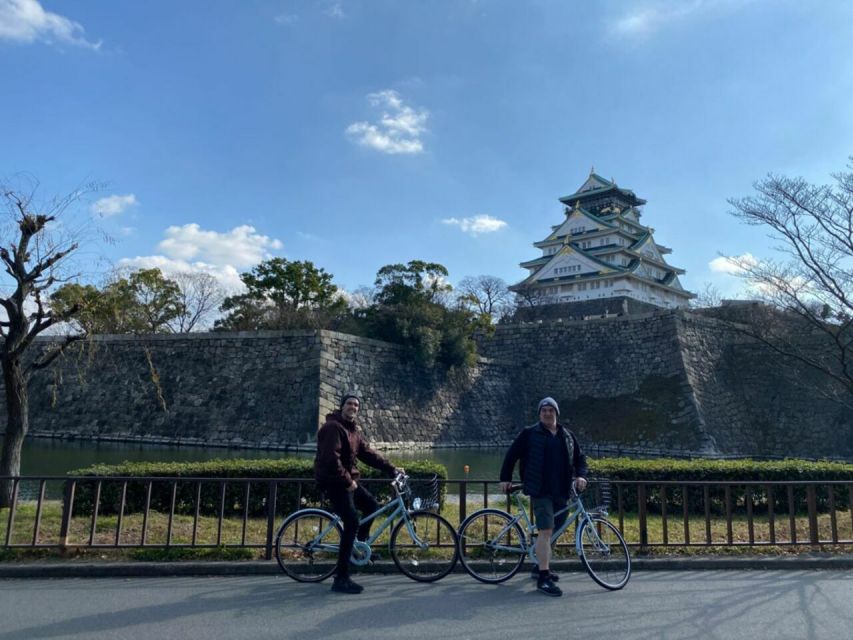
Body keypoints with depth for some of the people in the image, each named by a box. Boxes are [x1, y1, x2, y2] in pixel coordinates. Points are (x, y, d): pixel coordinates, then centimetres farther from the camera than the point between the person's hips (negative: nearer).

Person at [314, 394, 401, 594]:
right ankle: (341, 579, -11)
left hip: (348, 480, 10)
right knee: (352, 522, -15)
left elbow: (368, 453, 10)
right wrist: (347, 481, -23)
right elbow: (331, 458, -26)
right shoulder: (333, 427, -17)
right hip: (334, 481, -10)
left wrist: (391, 469, 4)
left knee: (372, 505, 11)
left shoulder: (355, 430, 13)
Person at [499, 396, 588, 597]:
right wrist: (505, 478, 6)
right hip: (540, 492, -5)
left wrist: (581, 475, -1)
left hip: (561, 492, 5)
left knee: (552, 532, 13)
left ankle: (542, 566, 32)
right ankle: (543, 578, -13)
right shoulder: (529, 433, 2)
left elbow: (580, 458, 18)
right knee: (546, 531, -15)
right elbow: (512, 455, 8)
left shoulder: (567, 436, 14)